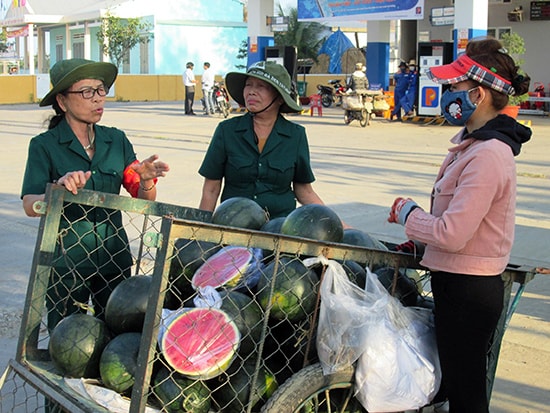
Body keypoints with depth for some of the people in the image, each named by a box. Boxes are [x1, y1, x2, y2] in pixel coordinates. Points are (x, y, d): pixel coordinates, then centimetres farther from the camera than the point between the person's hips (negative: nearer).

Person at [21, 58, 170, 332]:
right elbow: (30, 206, -16)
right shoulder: (45, 145, -5)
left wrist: (146, 181, -19)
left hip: (113, 256, 3)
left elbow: (144, 201, 3)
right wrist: (59, 189, -34)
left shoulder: (116, 140, 5)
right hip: (65, 260, -3)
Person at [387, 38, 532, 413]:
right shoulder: (472, 142, 10)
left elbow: (451, 235, -25)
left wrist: (409, 214, -9)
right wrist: (415, 215, 5)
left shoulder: (488, 156, -23)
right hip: (462, 284, 10)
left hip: (468, 291, -10)